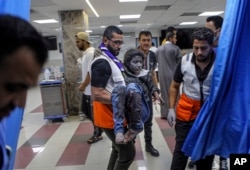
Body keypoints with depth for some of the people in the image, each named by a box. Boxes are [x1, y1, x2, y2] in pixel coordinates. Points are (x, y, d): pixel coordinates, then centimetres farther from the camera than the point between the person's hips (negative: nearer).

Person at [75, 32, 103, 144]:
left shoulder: (91, 53, -20)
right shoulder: (86, 53, 12)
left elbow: (91, 73, -24)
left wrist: (83, 86, -15)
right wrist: (83, 85, 13)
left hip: (91, 90, -10)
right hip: (87, 89, 10)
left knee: (94, 113, 4)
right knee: (85, 109, 19)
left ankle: (97, 134, 23)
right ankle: (98, 127, 35)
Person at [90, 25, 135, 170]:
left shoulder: (112, 59, 11)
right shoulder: (102, 62, -22)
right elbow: (97, 94, -27)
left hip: (115, 114, 10)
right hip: (110, 116, -10)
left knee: (118, 149, 23)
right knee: (128, 152, 0)